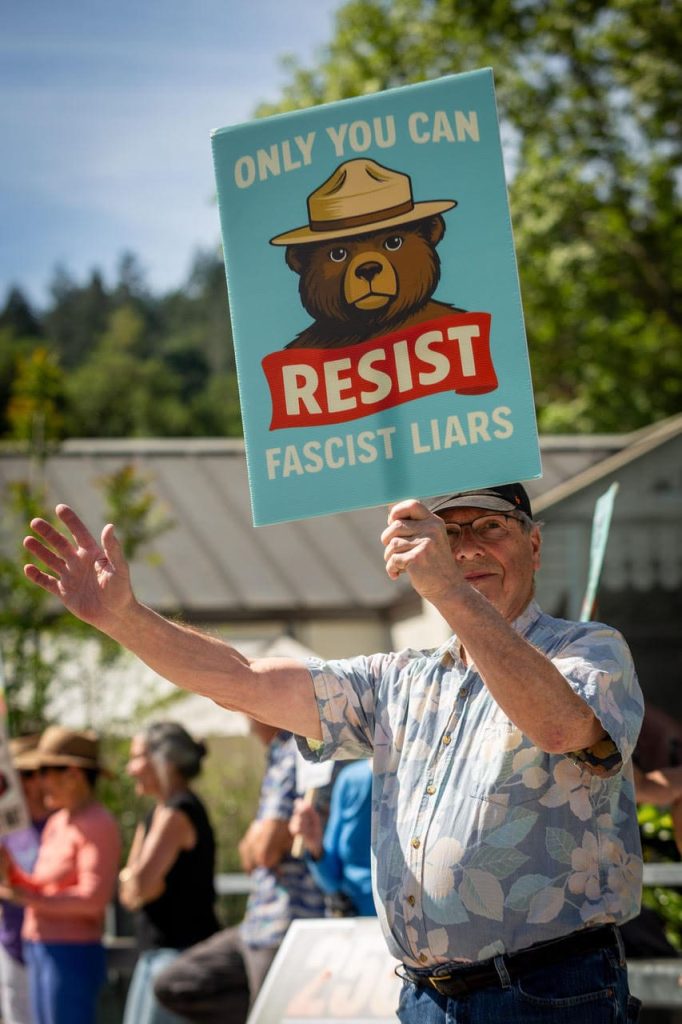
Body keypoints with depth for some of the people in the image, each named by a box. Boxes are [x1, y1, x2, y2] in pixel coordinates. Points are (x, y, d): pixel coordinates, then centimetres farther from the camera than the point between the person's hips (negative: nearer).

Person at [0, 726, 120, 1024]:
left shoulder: (97, 824, -13)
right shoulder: (57, 823, 15)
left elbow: (93, 899, -22)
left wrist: (30, 899, -15)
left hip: (73, 957, -10)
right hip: (42, 955, 10)